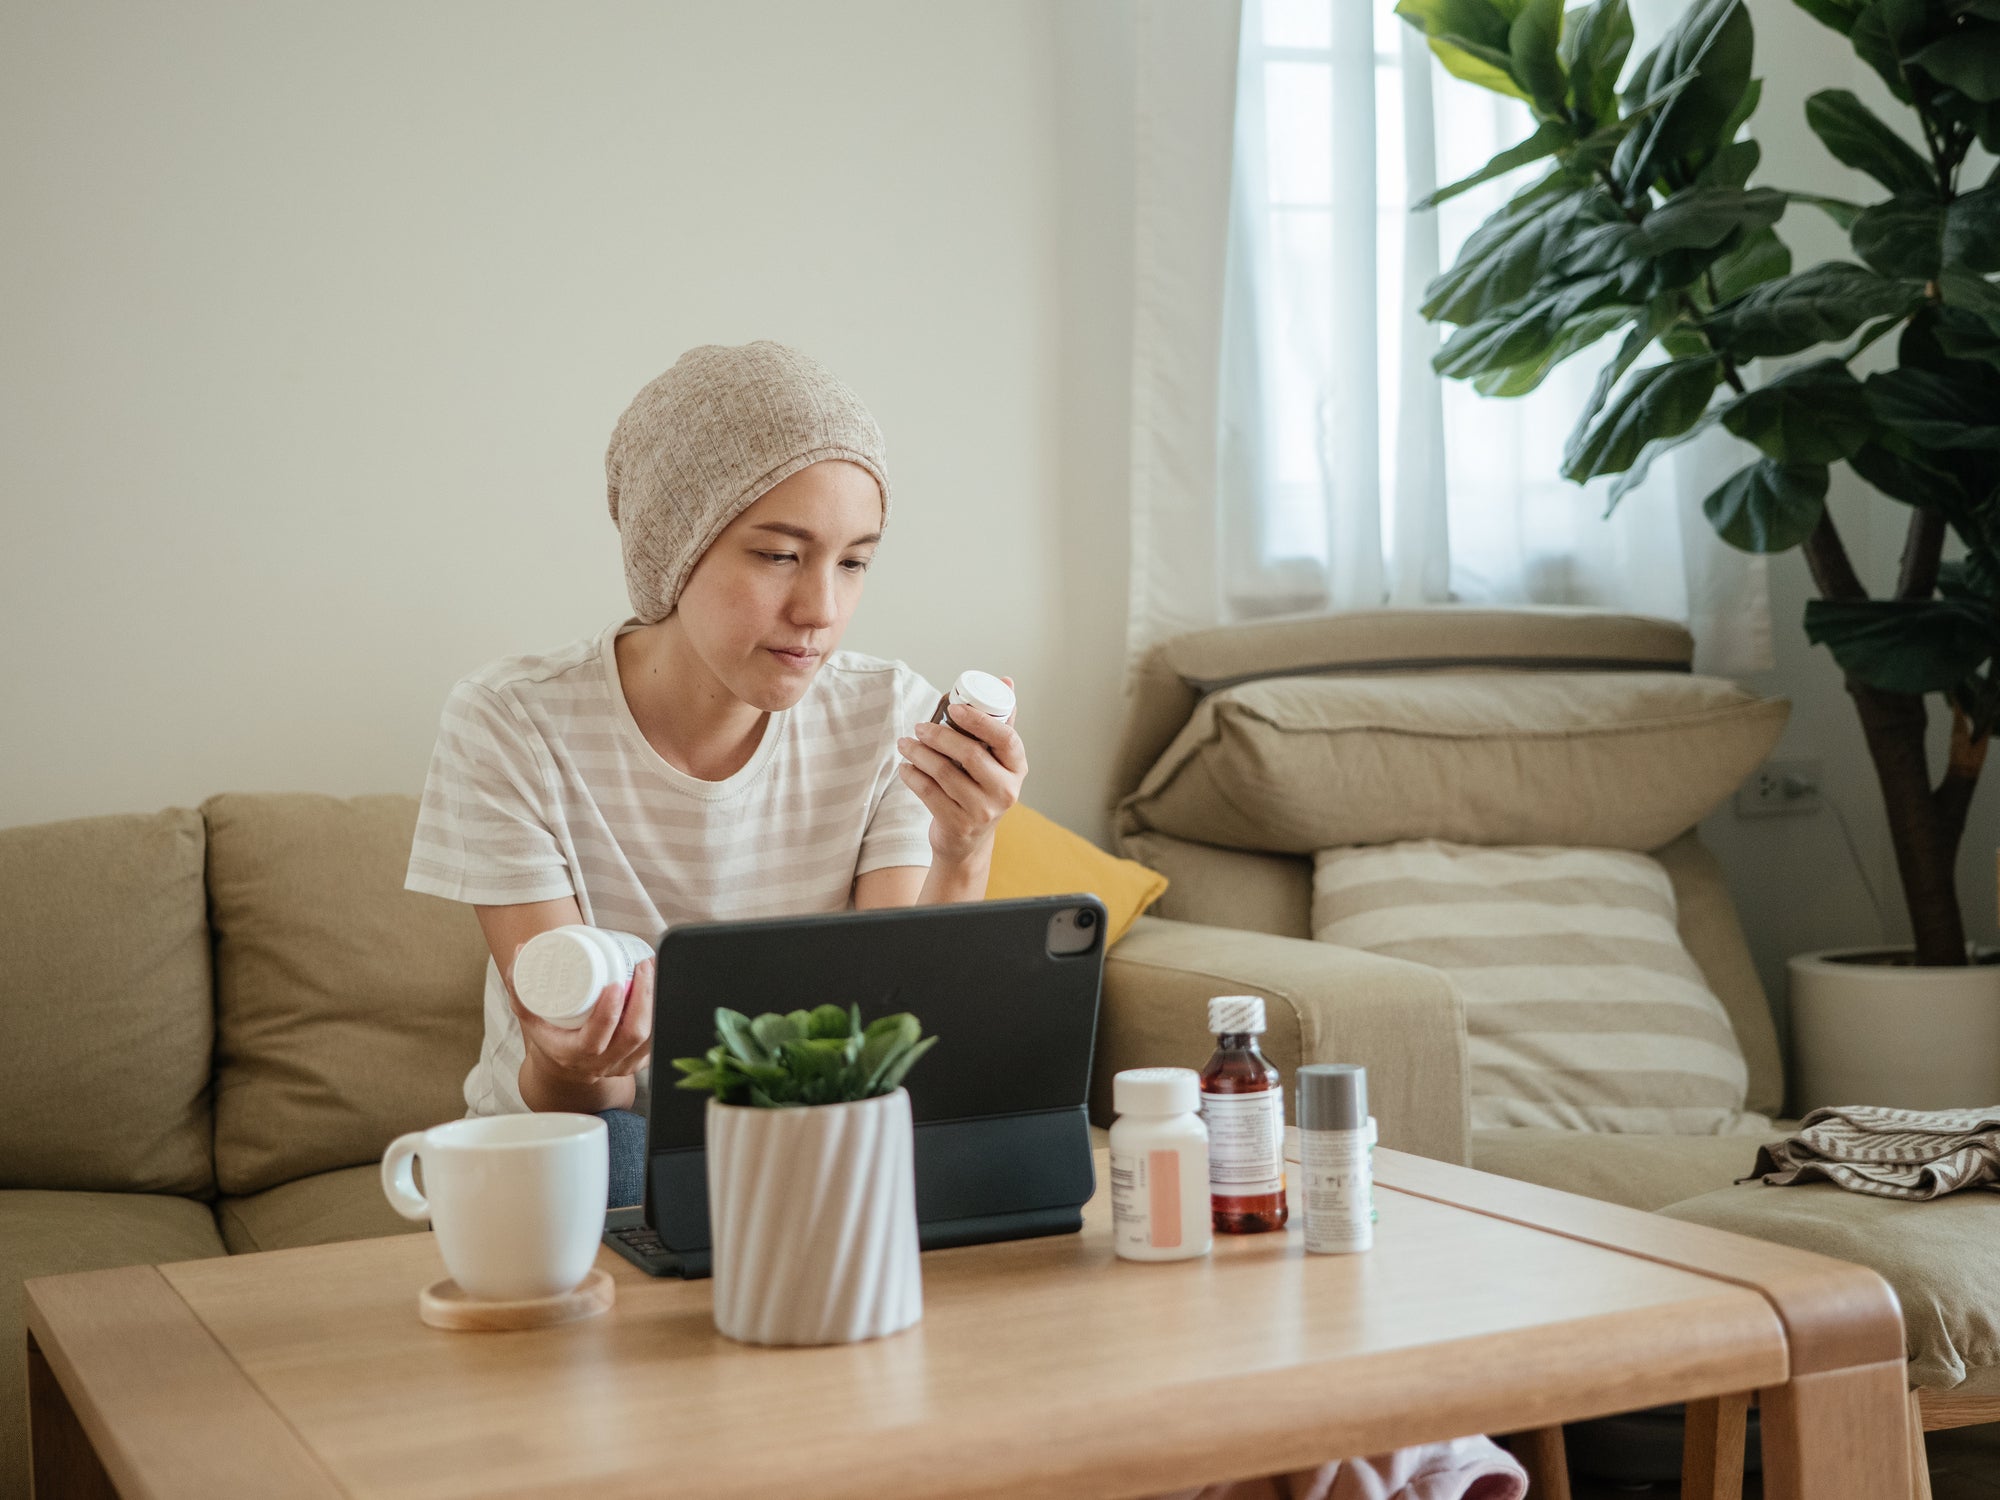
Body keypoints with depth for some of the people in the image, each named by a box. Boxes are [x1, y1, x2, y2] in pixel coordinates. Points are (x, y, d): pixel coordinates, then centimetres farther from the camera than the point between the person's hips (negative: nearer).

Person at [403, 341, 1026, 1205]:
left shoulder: (892, 722, -7)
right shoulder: (509, 729, -14)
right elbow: (564, 1097, -17)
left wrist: (961, 857, -31)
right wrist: (567, 1065, -42)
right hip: (588, 1138, -1)